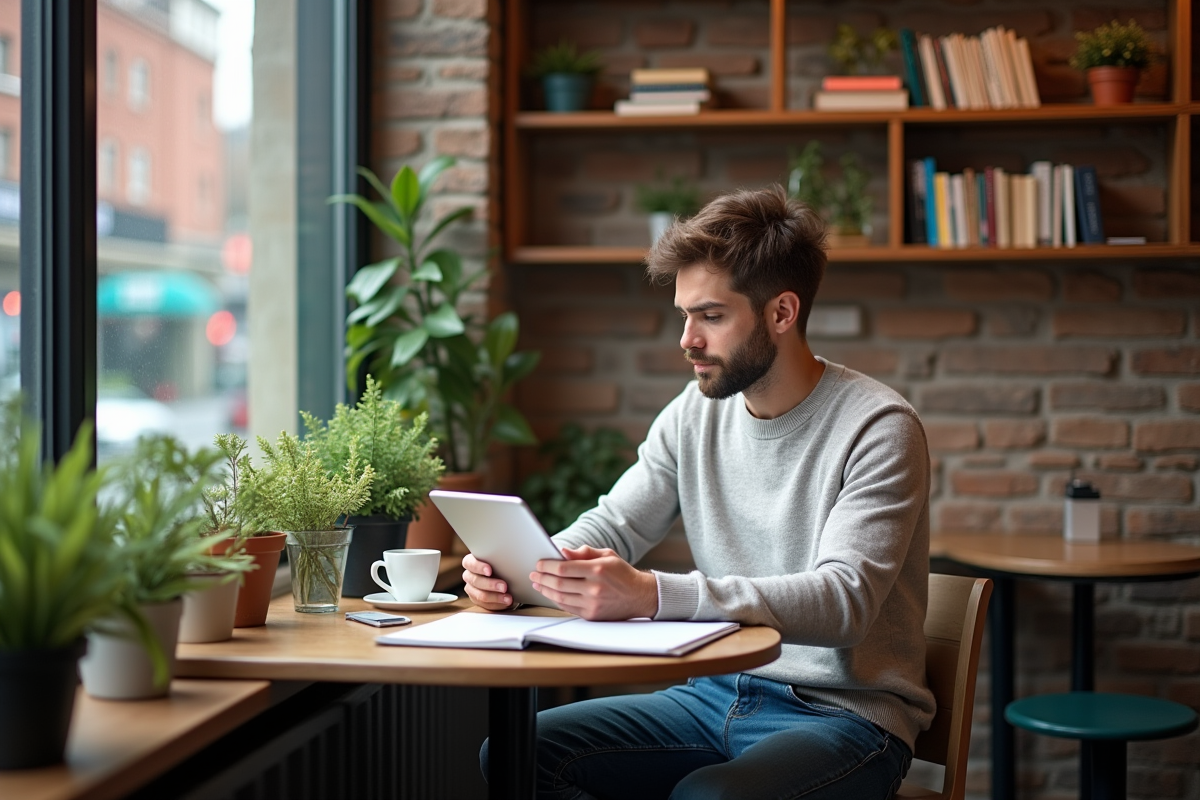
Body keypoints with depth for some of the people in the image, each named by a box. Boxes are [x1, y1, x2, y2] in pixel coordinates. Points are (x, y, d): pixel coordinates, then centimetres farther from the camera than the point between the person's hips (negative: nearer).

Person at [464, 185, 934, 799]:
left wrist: (653, 595, -38)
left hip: (845, 714, -6)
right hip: (716, 695, 6)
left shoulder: (877, 428, -15)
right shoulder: (696, 413, 7)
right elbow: (610, 526, 10)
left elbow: (844, 600, -26)